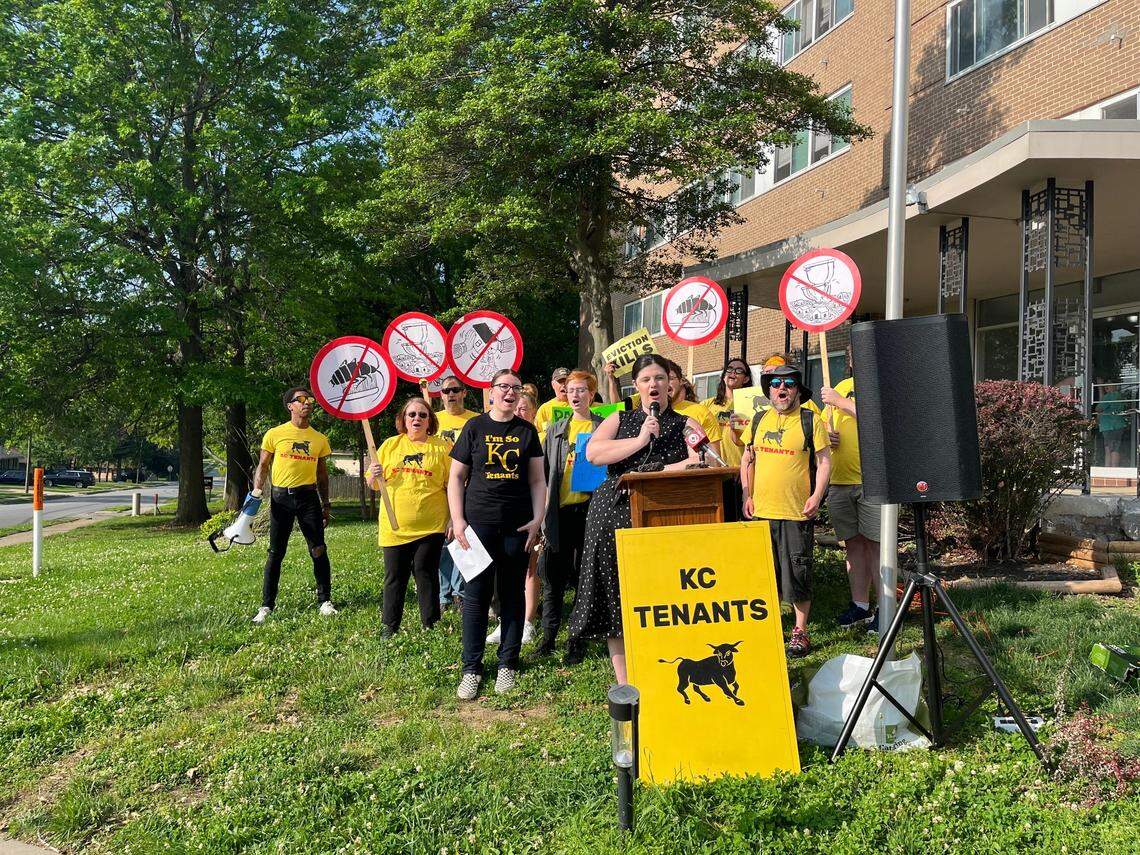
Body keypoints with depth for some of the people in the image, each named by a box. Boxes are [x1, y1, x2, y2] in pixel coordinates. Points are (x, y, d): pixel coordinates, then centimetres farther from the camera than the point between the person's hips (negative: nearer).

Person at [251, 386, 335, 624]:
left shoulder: (320, 439, 10)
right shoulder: (274, 434, 2)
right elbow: (263, 465, 6)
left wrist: (326, 504, 14)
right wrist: (257, 489, -10)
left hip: (309, 497, 2)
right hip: (281, 497, -2)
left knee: (318, 550, 0)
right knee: (276, 552, 3)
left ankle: (325, 600, 11)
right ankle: (267, 605, 11)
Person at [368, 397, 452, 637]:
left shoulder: (442, 447, 3)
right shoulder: (390, 445, 8)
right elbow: (372, 484, 12)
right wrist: (375, 475, -11)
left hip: (430, 525, -2)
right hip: (395, 525, 2)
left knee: (426, 574, 3)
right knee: (394, 576, 6)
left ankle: (431, 626, 14)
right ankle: (389, 627, 16)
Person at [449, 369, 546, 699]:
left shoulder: (527, 431, 9)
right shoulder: (474, 427, 4)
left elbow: (537, 480, 10)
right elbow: (456, 477, 4)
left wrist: (537, 518, -1)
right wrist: (457, 520, -5)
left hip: (517, 524, 2)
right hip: (479, 521, -2)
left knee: (512, 593, 7)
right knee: (476, 593, -1)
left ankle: (508, 664, 18)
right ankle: (471, 668, 8)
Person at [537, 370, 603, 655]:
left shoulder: (603, 428, 5)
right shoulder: (556, 430, 13)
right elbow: (544, 471, 12)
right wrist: (543, 510, 5)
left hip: (590, 507, -2)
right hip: (560, 510, 2)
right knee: (554, 577, 4)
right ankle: (549, 637, 13)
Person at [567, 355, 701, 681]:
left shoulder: (684, 424, 11)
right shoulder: (619, 419, 15)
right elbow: (592, 453, -2)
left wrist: (649, 473, -11)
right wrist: (640, 440, -8)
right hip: (614, 515, 2)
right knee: (615, 599, 1)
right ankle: (624, 683, 10)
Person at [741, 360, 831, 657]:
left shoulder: (810, 420, -1)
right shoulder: (758, 420, 10)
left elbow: (824, 461, -1)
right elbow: (747, 460, 15)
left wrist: (817, 495, -12)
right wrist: (747, 496, 6)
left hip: (797, 511, -3)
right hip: (761, 510, 4)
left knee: (798, 573, 1)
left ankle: (801, 631, 15)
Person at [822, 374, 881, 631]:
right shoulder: (843, 386, 15)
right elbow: (823, 422, 24)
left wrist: (840, 401, -16)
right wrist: (825, 434, 1)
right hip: (840, 482, 6)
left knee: (876, 543, -3)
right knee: (853, 543, 11)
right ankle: (860, 606, 19)